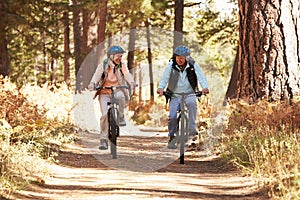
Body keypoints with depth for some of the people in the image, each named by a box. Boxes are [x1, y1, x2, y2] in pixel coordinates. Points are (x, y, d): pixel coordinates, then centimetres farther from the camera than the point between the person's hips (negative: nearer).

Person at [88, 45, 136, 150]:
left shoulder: (122, 66, -1)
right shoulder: (103, 65, -5)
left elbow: (127, 74, -18)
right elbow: (97, 75, -20)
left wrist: (131, 82, -40)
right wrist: (92, 84, -40)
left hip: (117, 90, 1)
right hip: (104, 92, -1)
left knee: (120, 95, -36)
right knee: (105, 114, -17)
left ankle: (121, 117, -12)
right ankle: (103, 139, -6)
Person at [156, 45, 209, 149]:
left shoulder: (193, 65, -4)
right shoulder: (171, 65, -4)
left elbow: (200, 76, -16)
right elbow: (165, 77, -17)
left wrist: (205, 87, -36)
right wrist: (160, 87, -37)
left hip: (189, 94, -1)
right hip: (175, 95, 1)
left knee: (191, 102, -36)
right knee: (172, 116, -17)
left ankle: (192, 127, -27)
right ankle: (172, 137, 4)